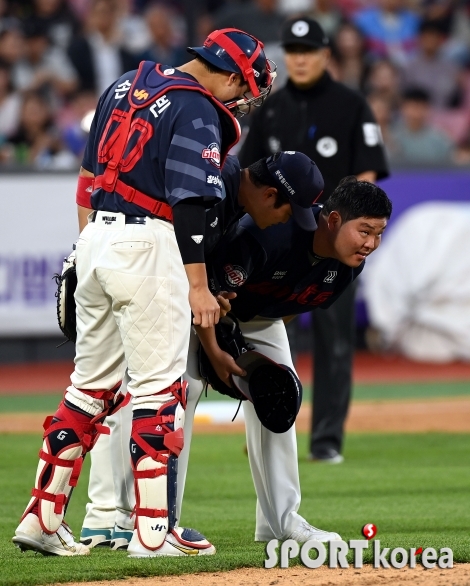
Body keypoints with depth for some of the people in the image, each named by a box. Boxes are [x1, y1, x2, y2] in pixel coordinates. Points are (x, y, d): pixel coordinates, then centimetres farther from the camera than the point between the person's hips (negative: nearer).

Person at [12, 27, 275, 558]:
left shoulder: (126, 86, 16)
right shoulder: (198, 111, -10)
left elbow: (88, 173, 19)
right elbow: (188, 202, -17)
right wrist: (198, 285, -18)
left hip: (95, 237, 8)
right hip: (147, 246, -8)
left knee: (92, 384, 13)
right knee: (159, 388, -3)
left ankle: (41, 518, 11)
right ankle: (152, 531, -4)